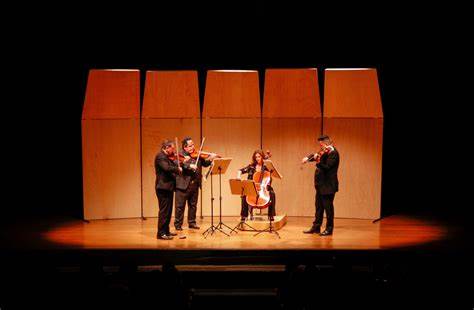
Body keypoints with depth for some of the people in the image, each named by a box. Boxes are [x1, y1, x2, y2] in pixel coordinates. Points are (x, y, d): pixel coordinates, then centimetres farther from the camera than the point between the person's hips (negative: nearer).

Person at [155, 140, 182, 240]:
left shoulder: (166, 157, 17)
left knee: (168, 210, 16)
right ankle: (161, 233, -5)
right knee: (164, 211, -8)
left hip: (167, 187, 10)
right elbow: (167, 168, -29)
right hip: (163, 187, -10)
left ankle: (166, 231, 25)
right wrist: (178, 169, -16)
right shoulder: (160, 156, -14)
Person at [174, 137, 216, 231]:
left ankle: (192, 223, 24)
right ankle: (178, 224, 11)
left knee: (193, 205, 13)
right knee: (180, 205, 2)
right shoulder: (180, 154, -5)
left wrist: (210, 159, -4)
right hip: (183, 184, -5)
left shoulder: (197, 155, 11)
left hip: (195, 184, 5)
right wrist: (189, 165, -33)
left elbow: (205, 164, 16)